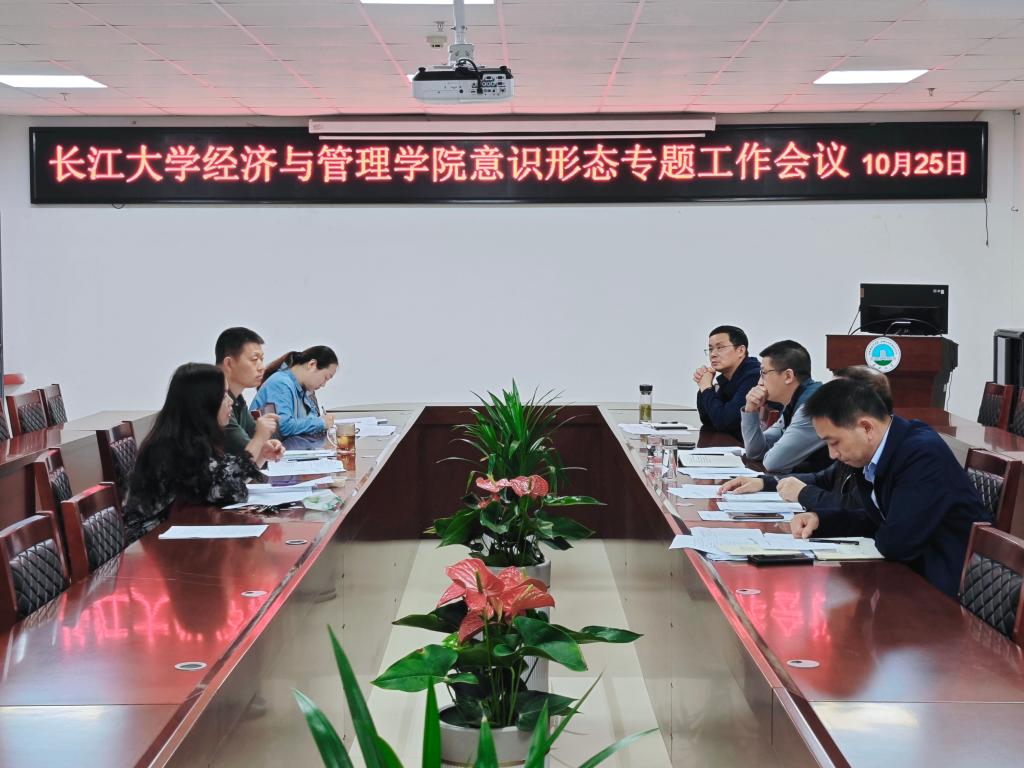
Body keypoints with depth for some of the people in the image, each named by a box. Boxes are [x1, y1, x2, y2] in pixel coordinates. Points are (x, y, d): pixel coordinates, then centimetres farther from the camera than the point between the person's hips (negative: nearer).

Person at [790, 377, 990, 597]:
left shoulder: (923, 454, -25)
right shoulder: (877, 451, 2)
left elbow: (896, 543, -27)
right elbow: (876, 519, 17)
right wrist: (820, 519, 0)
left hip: (948, 586, -8)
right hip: (916, 570, 8)